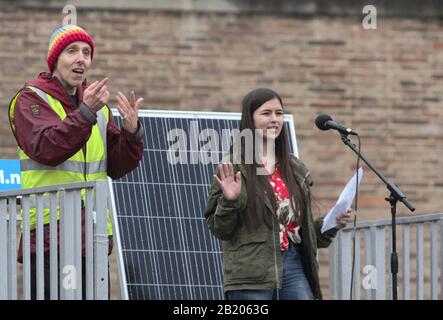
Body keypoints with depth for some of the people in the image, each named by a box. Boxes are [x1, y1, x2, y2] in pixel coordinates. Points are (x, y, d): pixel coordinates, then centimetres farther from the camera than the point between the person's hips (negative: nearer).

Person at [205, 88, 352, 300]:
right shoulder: (232, 168, -2)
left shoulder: (294, 169, 14)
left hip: (293, 265, 5)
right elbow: (218, 228, -3)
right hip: (251, 273, -5)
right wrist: (229, 201, -20)